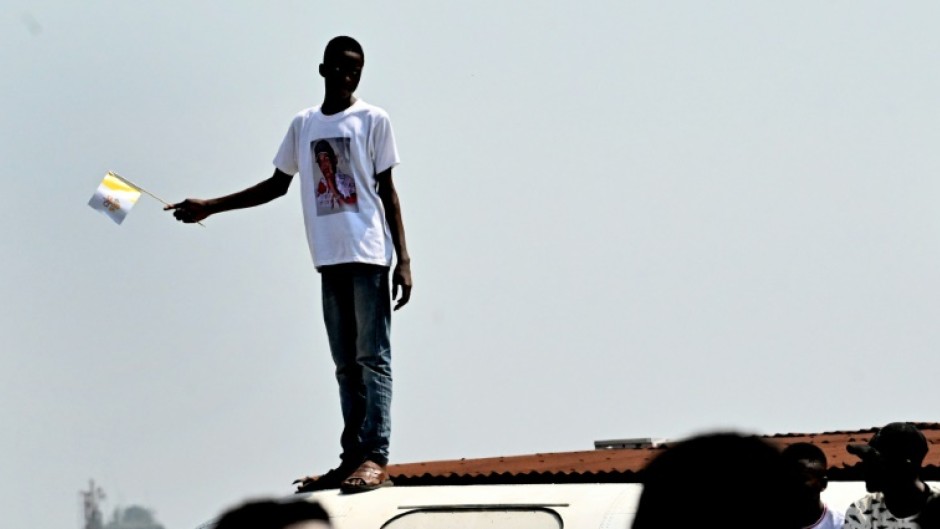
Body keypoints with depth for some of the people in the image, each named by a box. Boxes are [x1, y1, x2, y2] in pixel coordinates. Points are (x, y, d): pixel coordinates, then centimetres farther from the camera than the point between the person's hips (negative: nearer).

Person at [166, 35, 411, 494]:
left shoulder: (373, 121, 2)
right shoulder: (303, 125, 14)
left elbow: (388, 193, 1)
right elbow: (277, 185, 21)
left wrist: (403, 260, -6)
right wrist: (209, 207, 18)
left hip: (368, 255, -5)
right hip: (329, 258, 5)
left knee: (372, 359, -9)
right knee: (346, 365, 4)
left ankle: (375, 458, -15)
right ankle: (352, 457, 3)